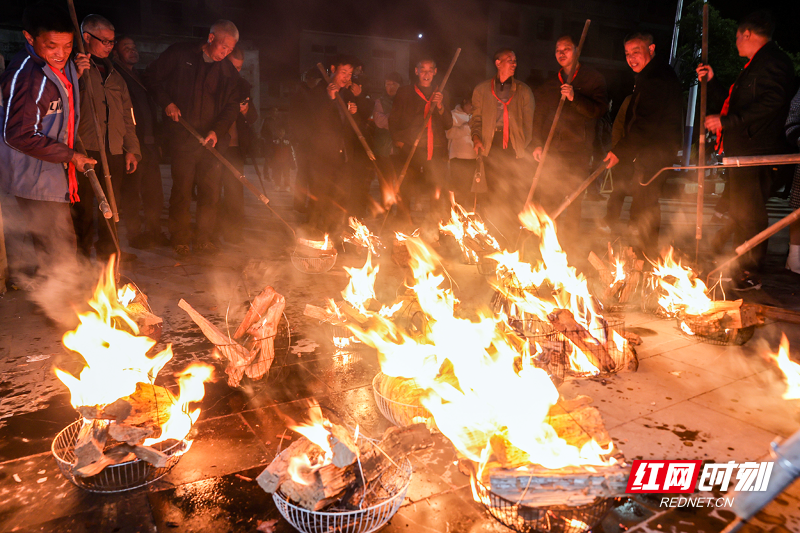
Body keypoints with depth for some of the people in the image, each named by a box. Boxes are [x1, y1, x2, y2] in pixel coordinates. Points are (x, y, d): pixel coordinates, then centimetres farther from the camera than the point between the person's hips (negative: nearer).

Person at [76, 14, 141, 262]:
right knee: (83, 204, -2)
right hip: (84, 147, -5)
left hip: (114, 150, 5)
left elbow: (126, 114, 21)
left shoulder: (114, 75, 21)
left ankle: (108, 249, 24)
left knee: (112, 203, 10)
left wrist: (131, 148, 14)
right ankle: (82, 252, 10)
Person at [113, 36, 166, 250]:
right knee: (131, 191, -1)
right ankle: (135, 234, 7)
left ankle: (153, 231, 17)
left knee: (154, 191, 8)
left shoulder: (141, 76, 22)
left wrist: (157, 140, 17)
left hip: (149, 144, 7)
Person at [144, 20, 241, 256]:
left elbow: (232, 105, 6)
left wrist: (217, 130, -9)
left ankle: (204, 240, 14)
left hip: (212, 139, 3)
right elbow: (151, 76, 9)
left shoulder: (229, 71, 11)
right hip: (182, 137, -3)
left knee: (211, 191, 2)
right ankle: (180, 240, 11)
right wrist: (166, 102, -4)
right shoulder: (180, 54, 4)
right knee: (182, 190, -2)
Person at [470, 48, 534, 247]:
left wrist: (528, 145, -2)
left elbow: (530, 120, 11)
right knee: (495, 193, -1)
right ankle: (495, 240, 7)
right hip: (492, 146, 0)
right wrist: (477, 138, -4)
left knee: (518, 193, -6)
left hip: (516, 147, 0)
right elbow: (476, 118, 14)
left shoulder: (523, 90, 14)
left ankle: (513, 242, 0)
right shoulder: (482, 89, 15)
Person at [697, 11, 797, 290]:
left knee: (749, 214, -9)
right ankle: (741, 268, 25)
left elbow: (771, 102, -23)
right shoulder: (752, 66, 24)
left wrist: (726, 121, -20)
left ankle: (749, 275, -4)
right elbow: (733, 104, 33)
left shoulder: (774, 60, -8)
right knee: (740, 213, 15)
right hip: (741, 151, 11)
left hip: (755, 150, -11)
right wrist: (712, 81, 29)